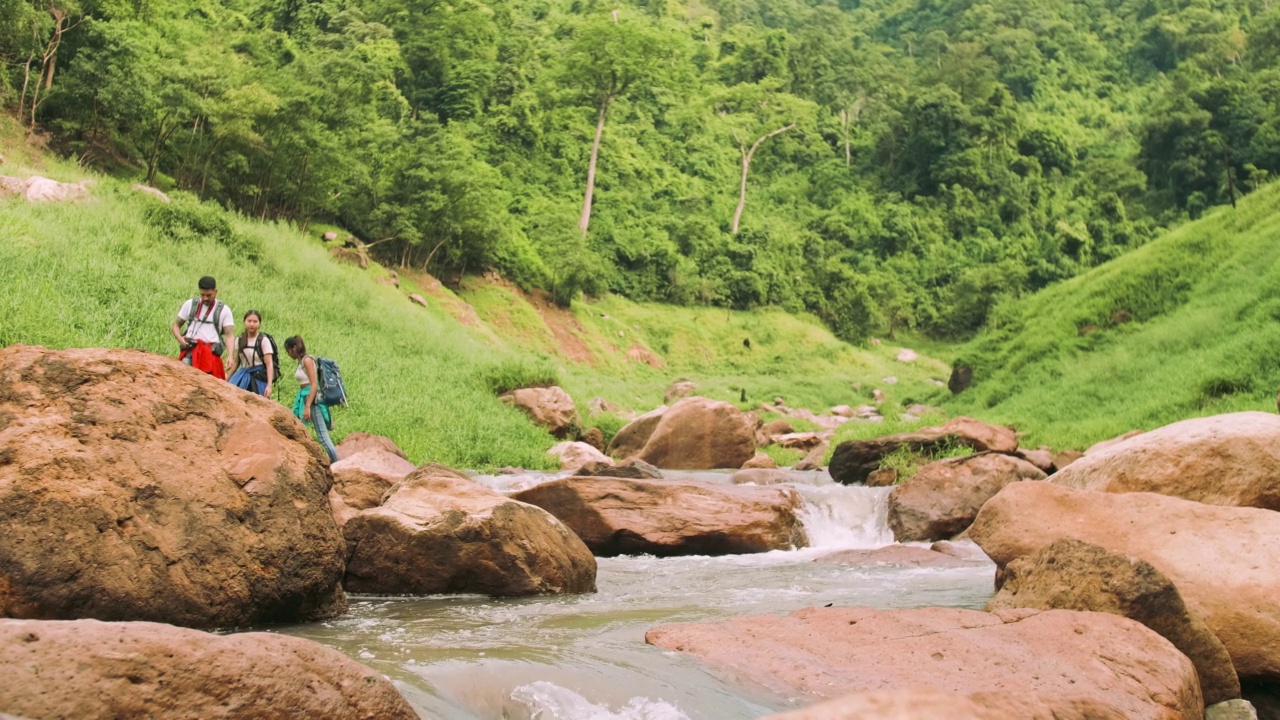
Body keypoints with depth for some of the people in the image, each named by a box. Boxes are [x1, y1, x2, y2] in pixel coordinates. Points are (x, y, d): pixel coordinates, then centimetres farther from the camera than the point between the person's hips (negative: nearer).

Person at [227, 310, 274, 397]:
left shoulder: (263, 340, -7)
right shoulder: (240, 340, 6)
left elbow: (269, 364, -12)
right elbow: (236, 362, 14)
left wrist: (269, 385, -22)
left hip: (258, 379, -4)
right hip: (243, 377, 4)